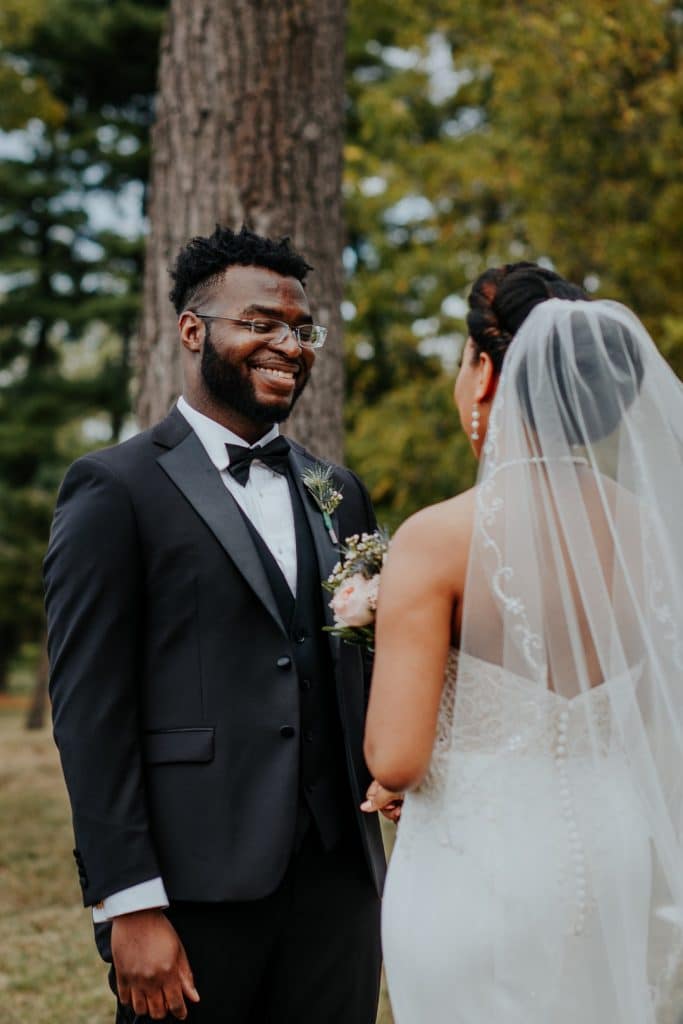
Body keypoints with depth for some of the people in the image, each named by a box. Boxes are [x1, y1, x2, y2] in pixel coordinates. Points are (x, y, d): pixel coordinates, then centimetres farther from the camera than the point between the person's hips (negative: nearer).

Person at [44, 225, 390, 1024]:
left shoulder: (338, 493, 14)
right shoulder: (114, 489, -3)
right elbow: (88, 711, -8)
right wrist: (130, 907, -13)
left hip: (338, 884, 5)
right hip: (195, 896, -5)